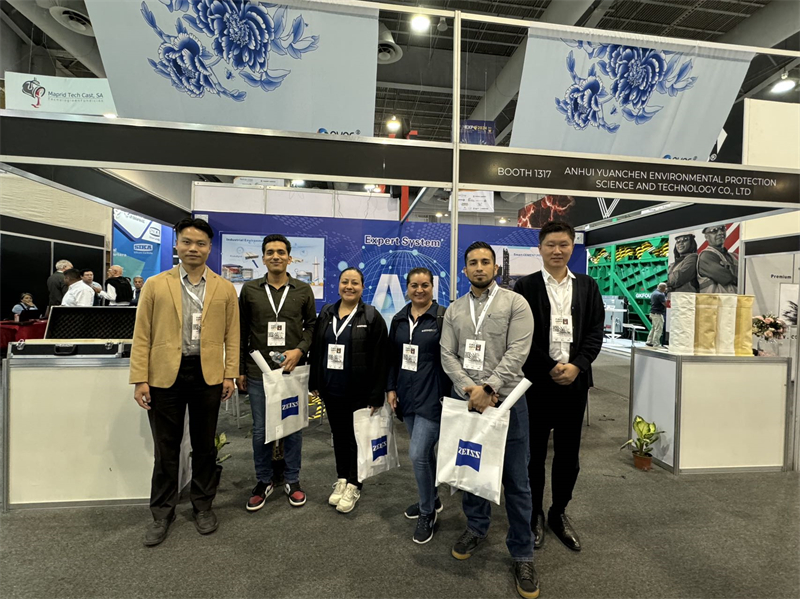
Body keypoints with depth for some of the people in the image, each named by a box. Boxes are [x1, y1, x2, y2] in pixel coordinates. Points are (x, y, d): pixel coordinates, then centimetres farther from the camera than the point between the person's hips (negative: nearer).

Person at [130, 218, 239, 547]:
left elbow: (232, 335, 4)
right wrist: (140, 379, -4)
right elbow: (142, 335, 0)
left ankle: (202, 506, 32)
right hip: (165, 375, 0)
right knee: (166, 448, 11)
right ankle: (162, 513, 30)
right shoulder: (155, 285, 2)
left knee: (204, 445, 14)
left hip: (208, 375, 1)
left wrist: (230, 375, -1)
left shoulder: (225, 289, 3)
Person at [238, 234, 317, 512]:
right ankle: (263, 481, 30)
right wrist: (240, 369, 5)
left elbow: (312, 326, 7)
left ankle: (292, 480, 29)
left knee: (293, 427, 10)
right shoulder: (249, 289, 3)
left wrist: (300, 350, -11)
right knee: (261, 430, 10)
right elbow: (242, 332, 6)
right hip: (258, 372, 1)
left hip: (293, 370, 0)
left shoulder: (303, 290, 2)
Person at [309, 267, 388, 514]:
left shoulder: (372, 317, -8)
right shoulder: (326, 313, 6)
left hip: (359, 392, -4)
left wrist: (376, 395, -13)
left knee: (357, 437, 8)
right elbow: (316, 350, 11)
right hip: (331, 390, 4)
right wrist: (315, 383, 8)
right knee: (338, 435, 17)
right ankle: (342, 479, 35)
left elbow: (380, 359, -10)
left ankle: (354, 485, 27)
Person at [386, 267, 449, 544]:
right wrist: (391, 389, 6)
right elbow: (392, 357, 11)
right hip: (406, 396, 6)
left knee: (418, 453, -7)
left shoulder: (444, 317, -10)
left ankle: (427, 513, 17)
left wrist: (448, 395, -11)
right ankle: (432, 499, 40)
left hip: (432, 396, -5)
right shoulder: (399, 319, 7)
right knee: (424, 450, 19)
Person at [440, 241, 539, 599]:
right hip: (465, 400, 4)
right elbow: (447, 355, 1)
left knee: (516, 480, 7)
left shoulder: (515, 303, -5)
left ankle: (521, 553, 25)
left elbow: (517, 353, -13)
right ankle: (476, 527, 40)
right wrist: (471, 390, -12)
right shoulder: (454, 310, 6)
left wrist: (488, 388, -20)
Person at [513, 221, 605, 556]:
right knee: (534, 453, 9)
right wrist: (551, 368, -12)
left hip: (575, 381, 3)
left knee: (568, 454, 13)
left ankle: (559, 513, 33)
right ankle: (534, 515, 27)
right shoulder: (526, 286, -2)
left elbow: (595, 332, 4)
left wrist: (575, 366, -10)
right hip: (537, 381, -3)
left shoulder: (587, 287, 8)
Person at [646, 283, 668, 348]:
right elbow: (666, 304, -19)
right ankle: (656, 344, -4)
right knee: (658, 329, -6)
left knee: (654, 328, 16)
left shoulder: (653, 293, 14)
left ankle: (649, 342, 20)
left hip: (653, 313, 10)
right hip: (658, 314, -10)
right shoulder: (660, 295, -17)